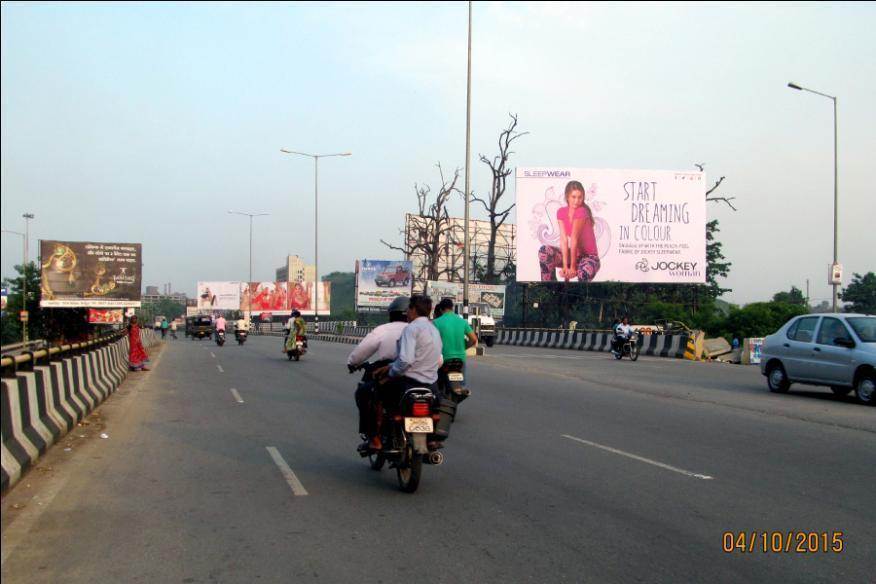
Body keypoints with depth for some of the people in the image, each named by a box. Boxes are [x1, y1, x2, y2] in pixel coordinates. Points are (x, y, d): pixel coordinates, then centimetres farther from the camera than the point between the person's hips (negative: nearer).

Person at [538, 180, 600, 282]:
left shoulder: (581, 211, -20)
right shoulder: (561, 212, -4)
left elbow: (574, 239, -23)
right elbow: (564, 239, -14)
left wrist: (572, 266, -22)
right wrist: (565, 265, -22)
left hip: (589, 256, -5)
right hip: (572, 253, 6)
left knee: (584, 273, -40)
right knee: (544, 251, -19)